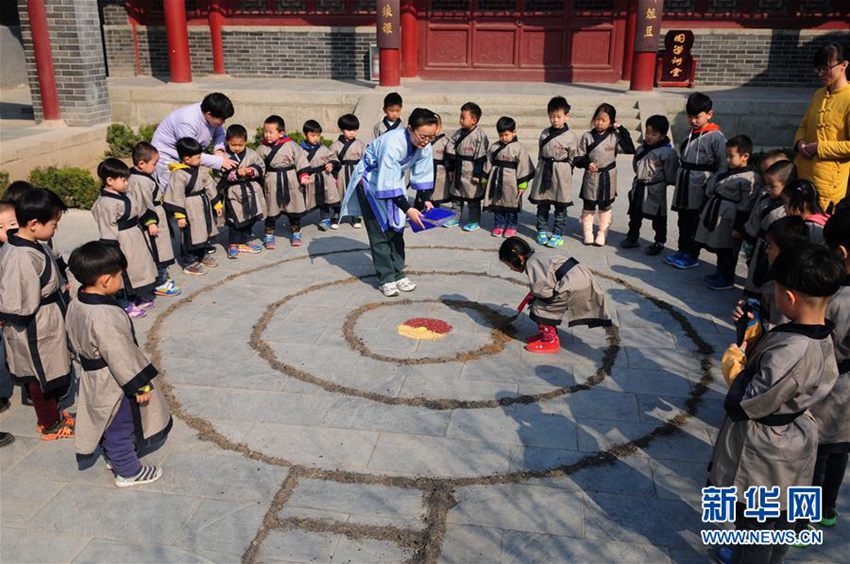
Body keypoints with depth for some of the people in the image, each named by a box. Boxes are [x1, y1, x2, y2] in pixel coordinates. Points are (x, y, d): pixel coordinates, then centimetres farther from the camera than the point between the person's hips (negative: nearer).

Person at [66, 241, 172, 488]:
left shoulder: (76, 304, -3)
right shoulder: (104, 316, -34)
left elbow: (76, 342, 11)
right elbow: (119, 355, -28)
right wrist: (139, 385, -18)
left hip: (94, 378, 9)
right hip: (114, 384, -9)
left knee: (110, 425, 27)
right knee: (120, 428, 10)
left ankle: (116, 458, 47)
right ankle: (128, 472, 28)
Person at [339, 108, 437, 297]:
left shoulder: (424, 147, -17)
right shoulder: (392, 144, -38)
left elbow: (422, 176, -2)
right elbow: (388, 185, -36)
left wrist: (424, 200, -12)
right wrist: (408, 209, -36)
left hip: (393, 180, 6)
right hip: (370, 181, -6)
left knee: (396, 229, 7)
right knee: (379, 232, -6)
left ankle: (398, 273, 16)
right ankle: (386, 278, 1)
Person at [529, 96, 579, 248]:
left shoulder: (571, 136, -6)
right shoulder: (544, 133, 5)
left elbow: (573, 158, -2)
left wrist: (562, 170, -3)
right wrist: (540, 169, 11)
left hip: (561, 174, -4)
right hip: (544, 172, 4)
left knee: (560, 207, 4)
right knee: (542, 204, 9)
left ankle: (558, 234, 12)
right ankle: (542, 231, 22)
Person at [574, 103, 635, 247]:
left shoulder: (615, 137, -3)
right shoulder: (587, 137, -5)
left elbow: (630, 149, -11)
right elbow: (578, 158, -1)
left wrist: (621, 129, -11)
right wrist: (587, 163, -23)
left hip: (608, 177, 1)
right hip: (591, 177, -1)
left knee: (605, 207, 11)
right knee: (588, 207, 10)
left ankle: (602, 233, 23)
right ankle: (587, 233, 24)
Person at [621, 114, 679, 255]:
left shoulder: (667, 152, -18)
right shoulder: (642, 147, 5)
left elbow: (670, 173, -13)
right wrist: (639, 178, 14)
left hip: (655, 190, -6)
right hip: (639, 187, 7)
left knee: (658, 218, 6)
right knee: (635, 214, 15)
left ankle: (659, 242, 18)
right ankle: (632, 237, 30)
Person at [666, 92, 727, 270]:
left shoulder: (716, 137, -11)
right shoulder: (691, 135, 10)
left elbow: (722, 168, -11)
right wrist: (679, 180, 15)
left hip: (700, 190, -7)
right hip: (684, 188, 7)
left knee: (695, 223, 2)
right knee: (683, 221, 14)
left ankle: (691, 256, 12)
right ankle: (683, 250, 27)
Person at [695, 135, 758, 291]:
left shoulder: (749, 178, -18)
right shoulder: (726, 168, 8)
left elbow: (745, 206, -18)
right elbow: (711, 188, 16)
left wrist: (738, 228, -18)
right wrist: (705, 210, 18)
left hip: (728, 218, -8)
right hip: (716, 211, 8)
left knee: (727, 250, 3)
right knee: (718, 246, 19)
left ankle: (727, 279, 16)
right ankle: (720, 272, 35)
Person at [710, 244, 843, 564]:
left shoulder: (789, 352, -36)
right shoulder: (823, 340, -7)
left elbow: (741, 407, -28)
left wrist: (738, 371, -12)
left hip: (763, 457, -8)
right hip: (793, 450, 9)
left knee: (754, 527, 14)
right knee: (780, 522, 28)